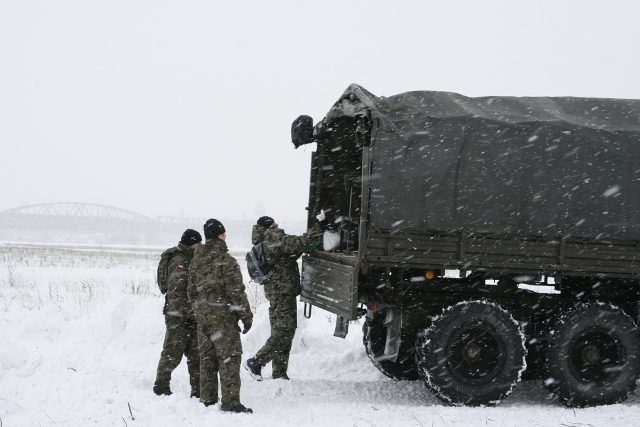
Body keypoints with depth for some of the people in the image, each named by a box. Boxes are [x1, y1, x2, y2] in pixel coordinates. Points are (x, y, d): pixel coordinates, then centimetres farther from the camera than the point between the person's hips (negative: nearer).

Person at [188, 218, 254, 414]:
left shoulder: (197, 260, 10)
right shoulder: (225, 260, -13)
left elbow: (192, 290, 16)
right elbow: (236, 291, -15)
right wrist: (246, 316, -8)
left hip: (202, 315, 7)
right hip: (223, 315, -7)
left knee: (207, 357, 13)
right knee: (229, 357, -4)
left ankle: (207, 398, 18)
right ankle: (230, 401, -6)